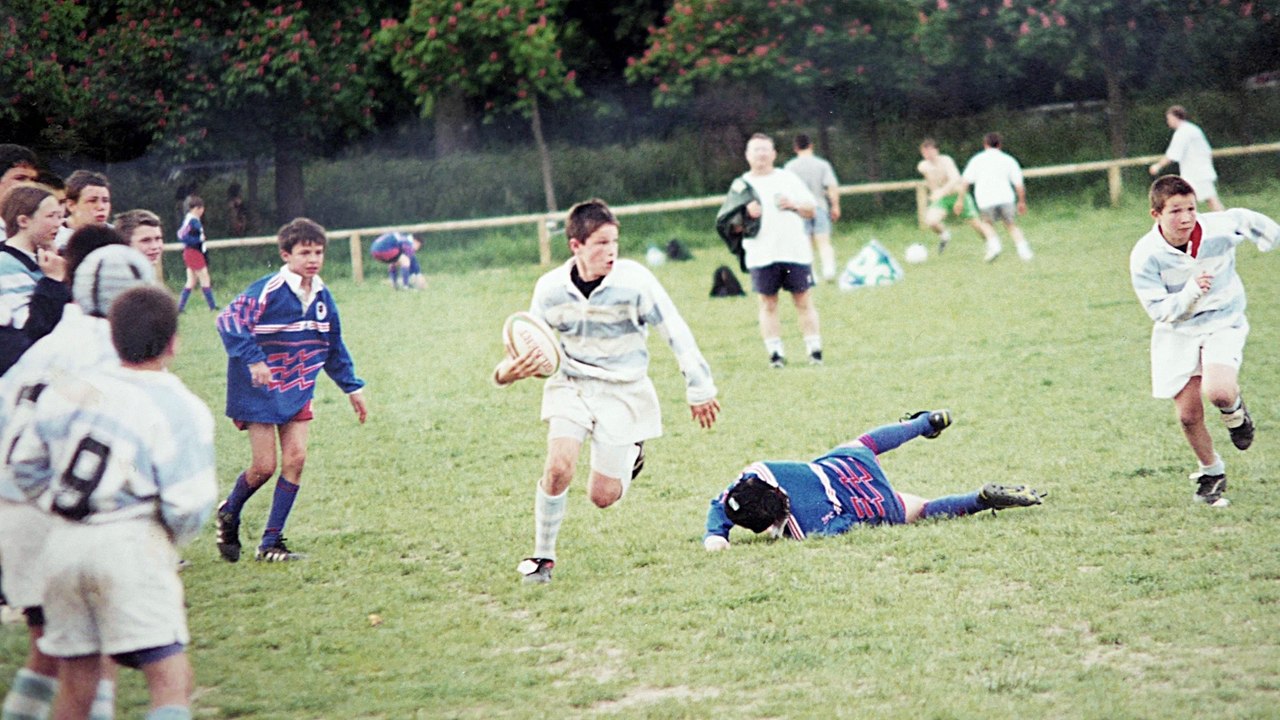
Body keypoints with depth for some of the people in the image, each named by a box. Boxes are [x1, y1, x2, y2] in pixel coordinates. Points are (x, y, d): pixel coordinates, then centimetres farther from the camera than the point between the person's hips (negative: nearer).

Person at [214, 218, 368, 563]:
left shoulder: (322, 296, 3)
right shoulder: (268, 291, -19)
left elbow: (334, 347, 16)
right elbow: (228, 321, -25)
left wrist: (352, 388, 16)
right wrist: (253, 360, -33)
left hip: (297, 391, 6)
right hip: (260, 392, -6)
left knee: (295, 458, -4)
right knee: (264, 466, -6)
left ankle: (271, 543, 4)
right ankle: (229, 514, 25)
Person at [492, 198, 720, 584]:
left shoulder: (634, 280, -19)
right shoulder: (550, 288, -11)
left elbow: (676, 333, -9)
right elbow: (532, 346, 3)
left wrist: (699, 389, -3)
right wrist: (507, 372, -19)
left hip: (623, 390, -1)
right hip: (571, 385, 1)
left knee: (603, 497, -2)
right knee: (558, 466, -21)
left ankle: (631, 453, 32)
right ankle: (542, 556, 0)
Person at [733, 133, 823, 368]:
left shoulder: (788, 178, 11)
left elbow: (811, 210, 11)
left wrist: (794, 204, -9)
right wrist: (746, 215, -17)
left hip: (795, 251, 0)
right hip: (762, 257, 0)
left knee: (803, 302, 1)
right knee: (768, 304, -1)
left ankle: (815, 350, 5)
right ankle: (775, 353, 2)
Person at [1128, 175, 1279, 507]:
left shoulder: (1220, 228, -20)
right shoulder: (1145, 255, -22)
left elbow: (1246, 219, 4)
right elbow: (1158, 309, -19)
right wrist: (1191, 292, -36)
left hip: (1223, 322, -1)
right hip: (1177, 333, 1)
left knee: (1218, 392, -27)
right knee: (1188, 416, 1)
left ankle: (1234, 410, 12)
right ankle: (1211, 473, 30)